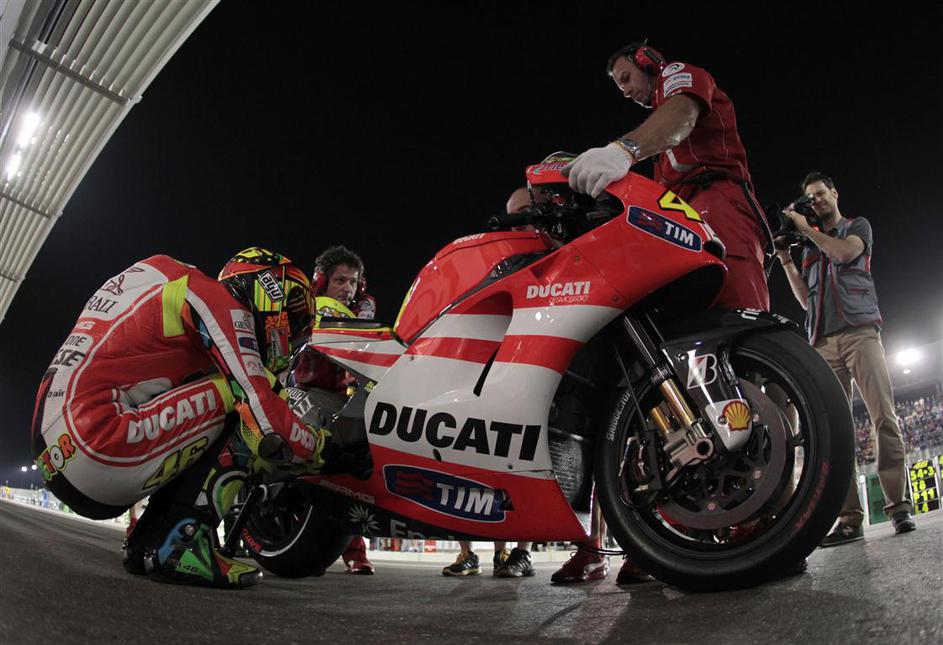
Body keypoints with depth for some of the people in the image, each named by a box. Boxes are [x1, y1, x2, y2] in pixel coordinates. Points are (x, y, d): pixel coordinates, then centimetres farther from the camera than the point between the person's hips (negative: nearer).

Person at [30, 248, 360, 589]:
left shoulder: (173, 289, 24)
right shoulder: (218, 299, -6)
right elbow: (267, 426, -16)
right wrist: (325, 446, 3)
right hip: (93, 448, -10)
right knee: (243, 401, -8)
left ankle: (145, 540, 11)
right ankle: (183, 541, -11)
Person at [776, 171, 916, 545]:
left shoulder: (858, 226, 18)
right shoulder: (810, 247, 29)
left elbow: (845, 252, -5)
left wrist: (806, 228, 5)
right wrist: (785, 261, 13)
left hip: (859, 330, -3)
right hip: (824, 341, 4)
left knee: (884, 417, -13)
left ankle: (898, 506, -11)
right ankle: (849, 517, -10)